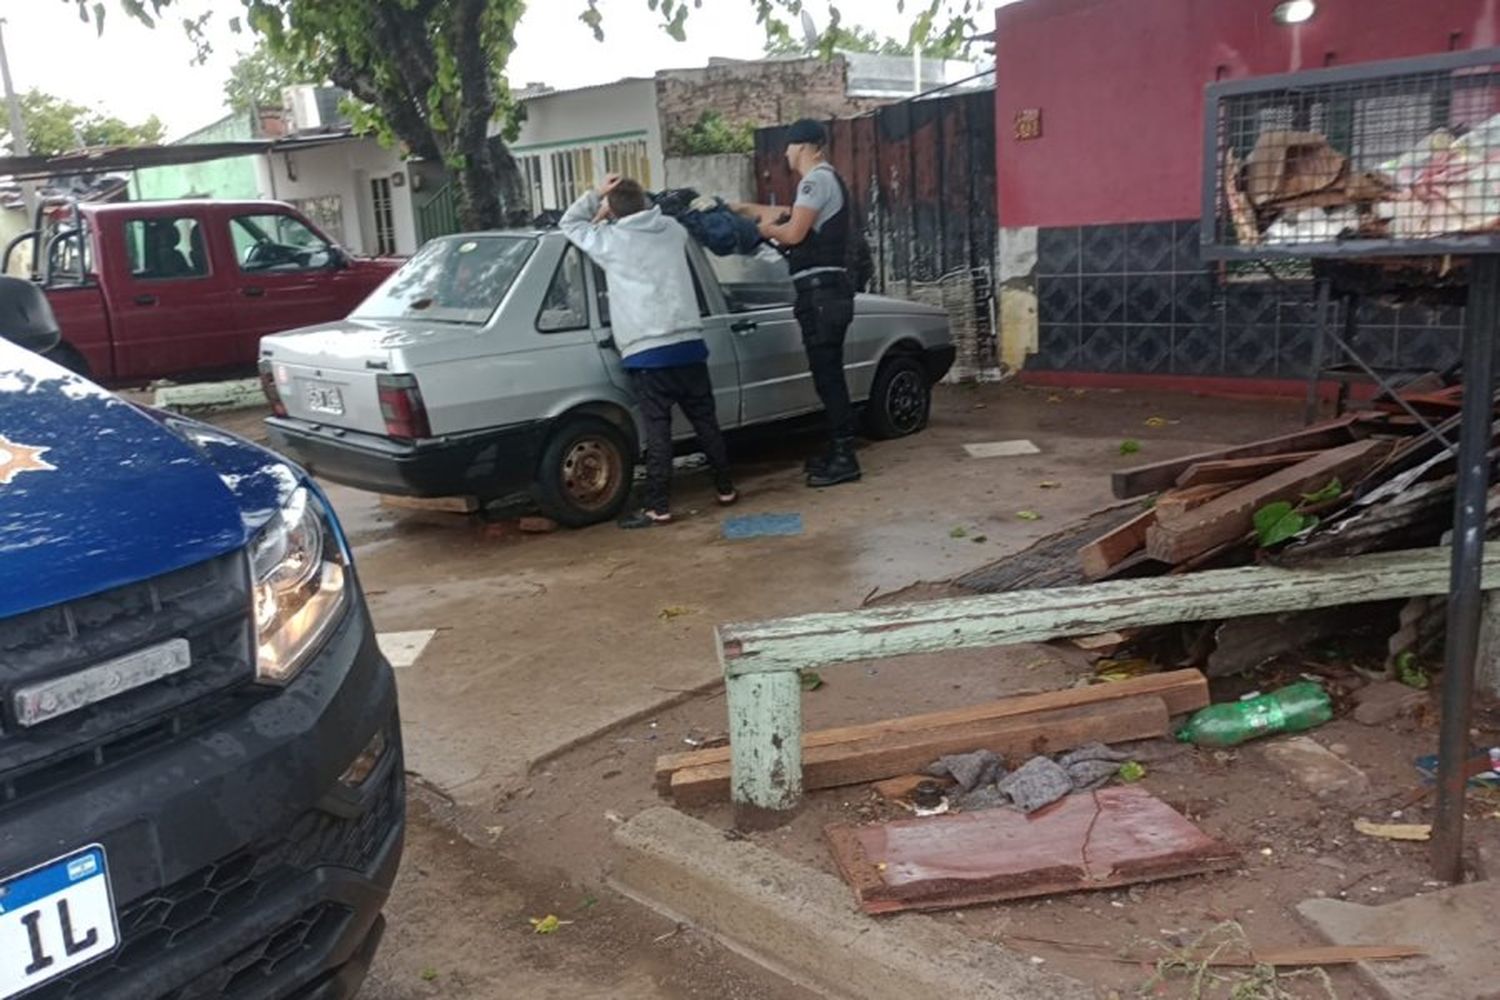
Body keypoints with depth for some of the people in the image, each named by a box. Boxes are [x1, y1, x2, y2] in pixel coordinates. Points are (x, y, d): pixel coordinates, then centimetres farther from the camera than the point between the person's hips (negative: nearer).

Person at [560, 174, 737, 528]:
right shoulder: (672, 230, 12)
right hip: (689, 344, 4)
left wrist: (597, 194, 15)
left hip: (647, 352, -4)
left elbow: (568, 223, 16)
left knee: (658, 429, -4)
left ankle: (658, 507, -2)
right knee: (705, 420, 14)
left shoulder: (610, 240, -1)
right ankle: (725, 488, 25)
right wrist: (636, 195, 36)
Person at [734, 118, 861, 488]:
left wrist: (767, 230, 1)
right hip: (825, 290, 10)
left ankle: (845, 459, -8)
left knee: (827, 375, -10)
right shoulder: (823, 180, 22)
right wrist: (746, 208, 37)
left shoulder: (817, 180, -11)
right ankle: (837, 450, 20)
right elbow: (792, 216, 33)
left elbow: (794, 232, -18)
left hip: (822, 291, -10)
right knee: (827, 374, 13)